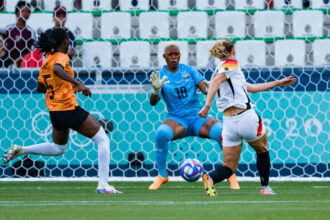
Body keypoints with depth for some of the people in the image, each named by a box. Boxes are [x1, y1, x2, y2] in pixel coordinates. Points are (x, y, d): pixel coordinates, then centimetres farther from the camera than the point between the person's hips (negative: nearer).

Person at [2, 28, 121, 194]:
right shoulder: (61, 57, -12)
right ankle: (103, 184, -10)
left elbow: (40, 87, 23)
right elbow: (57, 70, -36)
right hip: (68, 109, -9)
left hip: (54, 110, 9)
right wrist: (77, 84, -43)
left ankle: (19, 150, 21)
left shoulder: (47, 61, 12)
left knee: (58, 148, 31)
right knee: (103, 140, -2)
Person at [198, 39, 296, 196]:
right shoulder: (232, 64, -3)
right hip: (246, 118, -6)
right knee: (262, 151, 22)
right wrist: (208, 105, -31)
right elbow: (216, 81, -22)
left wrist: (278, 83, 33)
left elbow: (251, 88, 28)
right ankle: (265, 188, 27)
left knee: (229, 167, 6)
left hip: (229, 123, 6)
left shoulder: (221, 69, 22)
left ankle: (211, 178, -23)